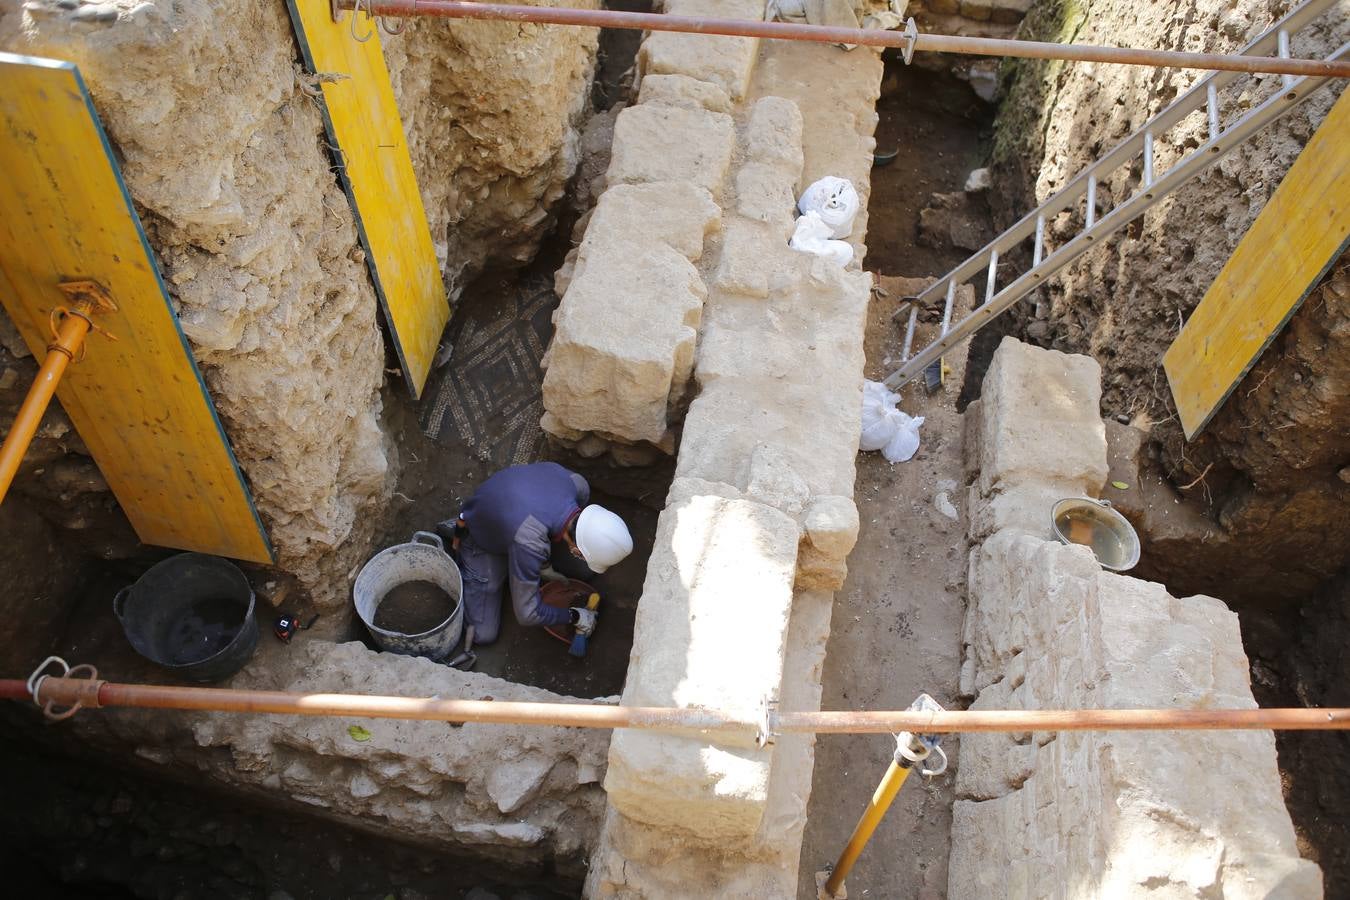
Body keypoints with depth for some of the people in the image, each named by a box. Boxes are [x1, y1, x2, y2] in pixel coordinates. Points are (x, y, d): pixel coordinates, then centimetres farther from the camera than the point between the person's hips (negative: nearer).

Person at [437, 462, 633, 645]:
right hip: (485, 542, -5)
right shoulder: (529, 545, -46)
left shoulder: (578, 485, -31)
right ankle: (459, 551, 14)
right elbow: (527, 613, -34)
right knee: (484, 634, -3)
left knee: (586, 571, 8)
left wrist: (545, 563, 4)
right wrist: (575, 616, -20)